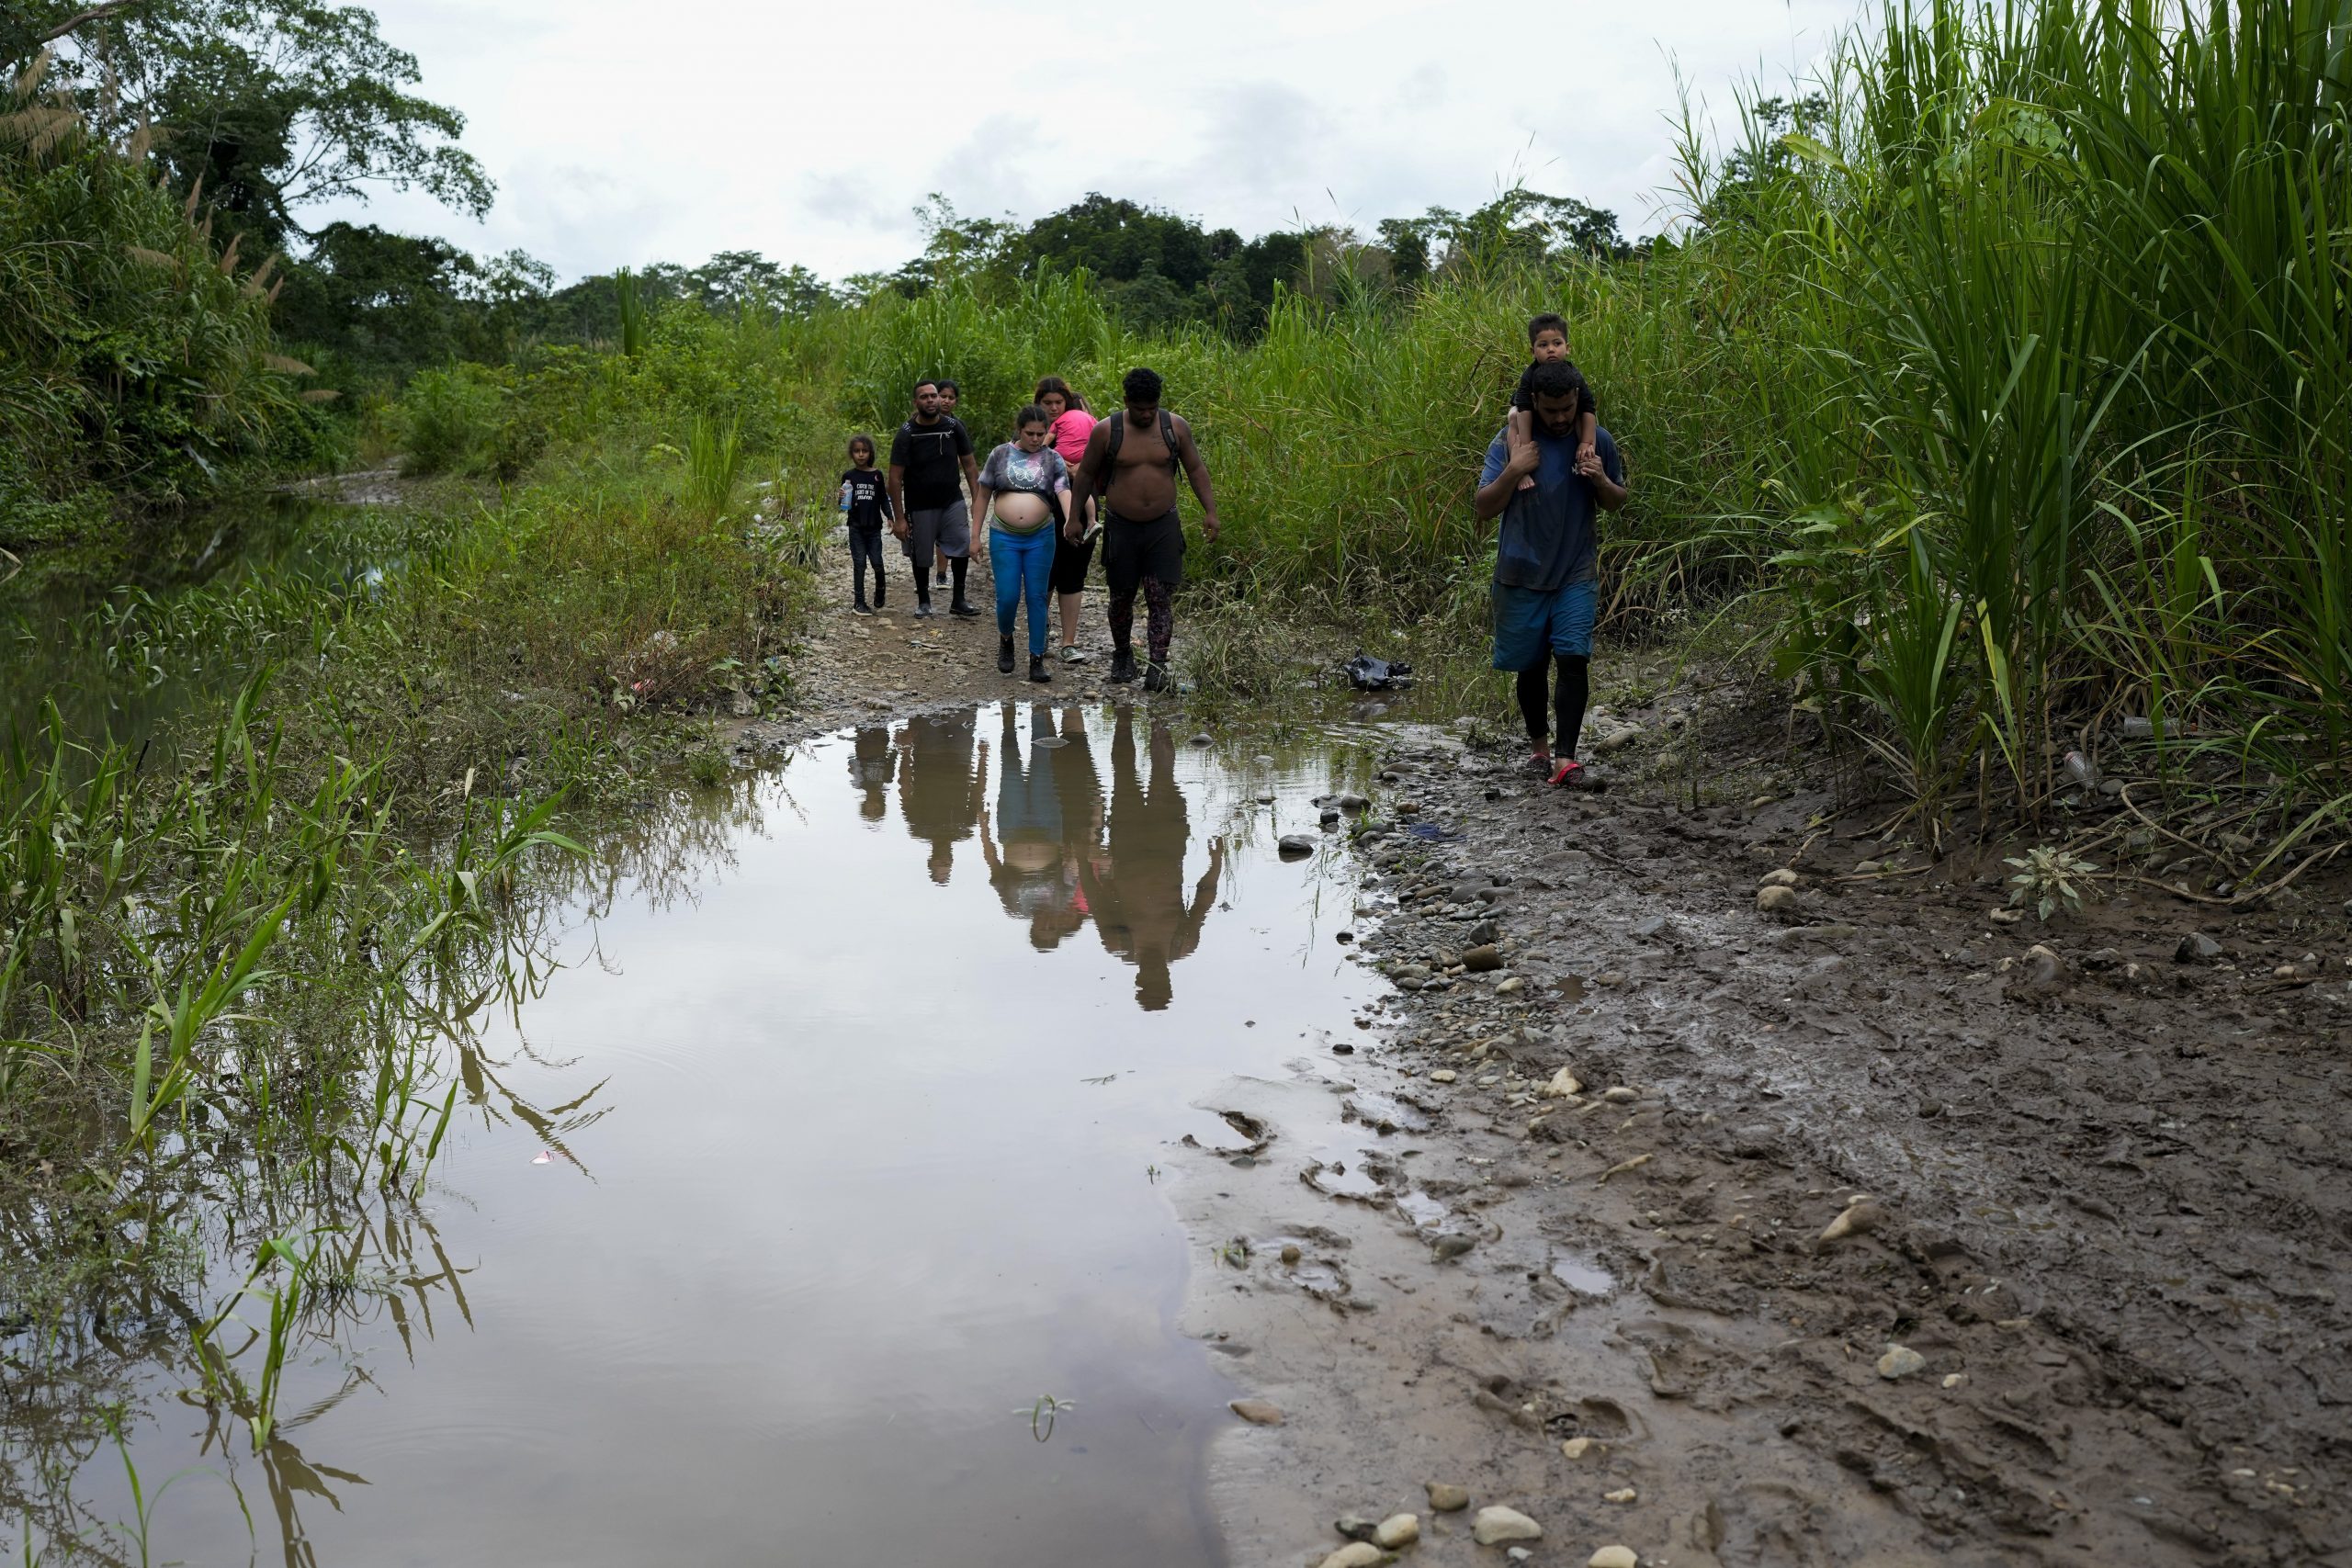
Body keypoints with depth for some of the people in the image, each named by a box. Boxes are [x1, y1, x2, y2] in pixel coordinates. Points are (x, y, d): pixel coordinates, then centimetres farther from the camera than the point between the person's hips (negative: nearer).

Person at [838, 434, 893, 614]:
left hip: (874, 527, 0)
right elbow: (844, 505, 7)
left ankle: (879, 593, 24)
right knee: (859, 564, 0)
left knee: (877, 563, -3)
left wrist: (889, 517, -5)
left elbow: (884, 498, 8)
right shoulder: (849, 476, 2)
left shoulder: (877, 475, 3)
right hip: (856, 527, 0)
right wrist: (842, 498, -15)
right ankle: (858, 601, 6)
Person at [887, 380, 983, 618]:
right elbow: (895, 478, -11)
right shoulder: (906, 434, -12)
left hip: (952, 501, 2)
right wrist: (899, 518, -15)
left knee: (962, 546, -10)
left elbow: (969, 465, 3)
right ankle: (923, 601, 29)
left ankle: (958, 601, 3)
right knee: (921, 556, 9)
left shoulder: (954, 427, -4)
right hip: (920, 506, -2)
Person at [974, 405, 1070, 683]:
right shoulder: (1000, 455, 3)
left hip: (1041, 538, 0)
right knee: (1008, 596, -3)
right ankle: (1005, 639, 27)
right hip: (1004, 537, 0)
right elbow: (983, 495, 8)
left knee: (1037, 597, 3)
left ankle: (1037, 659, 11)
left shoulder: (1053, 459, 2)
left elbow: (1065, 493, -12)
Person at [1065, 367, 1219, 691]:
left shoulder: (1175, 427, -2)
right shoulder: (1106, 431, -6)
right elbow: (1086, 475, 4)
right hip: (1121, 527, 0)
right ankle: (1122, 656, 29)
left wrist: (1210, 511, -3)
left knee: (1161, 597, -8)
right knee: (1121, 597, 10)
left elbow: (1196, 470, 5)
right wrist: (1074, 518, 5)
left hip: (1163, 527, 0)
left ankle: (1158, 664, -9)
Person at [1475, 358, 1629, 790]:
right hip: (1522, 572, 0)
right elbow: (1484, 508, -6)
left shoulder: (1597, 441, 1)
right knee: (1531, 665, 9)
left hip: (1576, 573, 0)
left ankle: (1565, 759, -13)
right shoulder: (1510, 440, -5)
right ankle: (1540, 746, 29)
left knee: (1574, 659, -13)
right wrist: (1514, 470, -22)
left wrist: (1601, 480, -11)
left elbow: (1617, 503, 12)